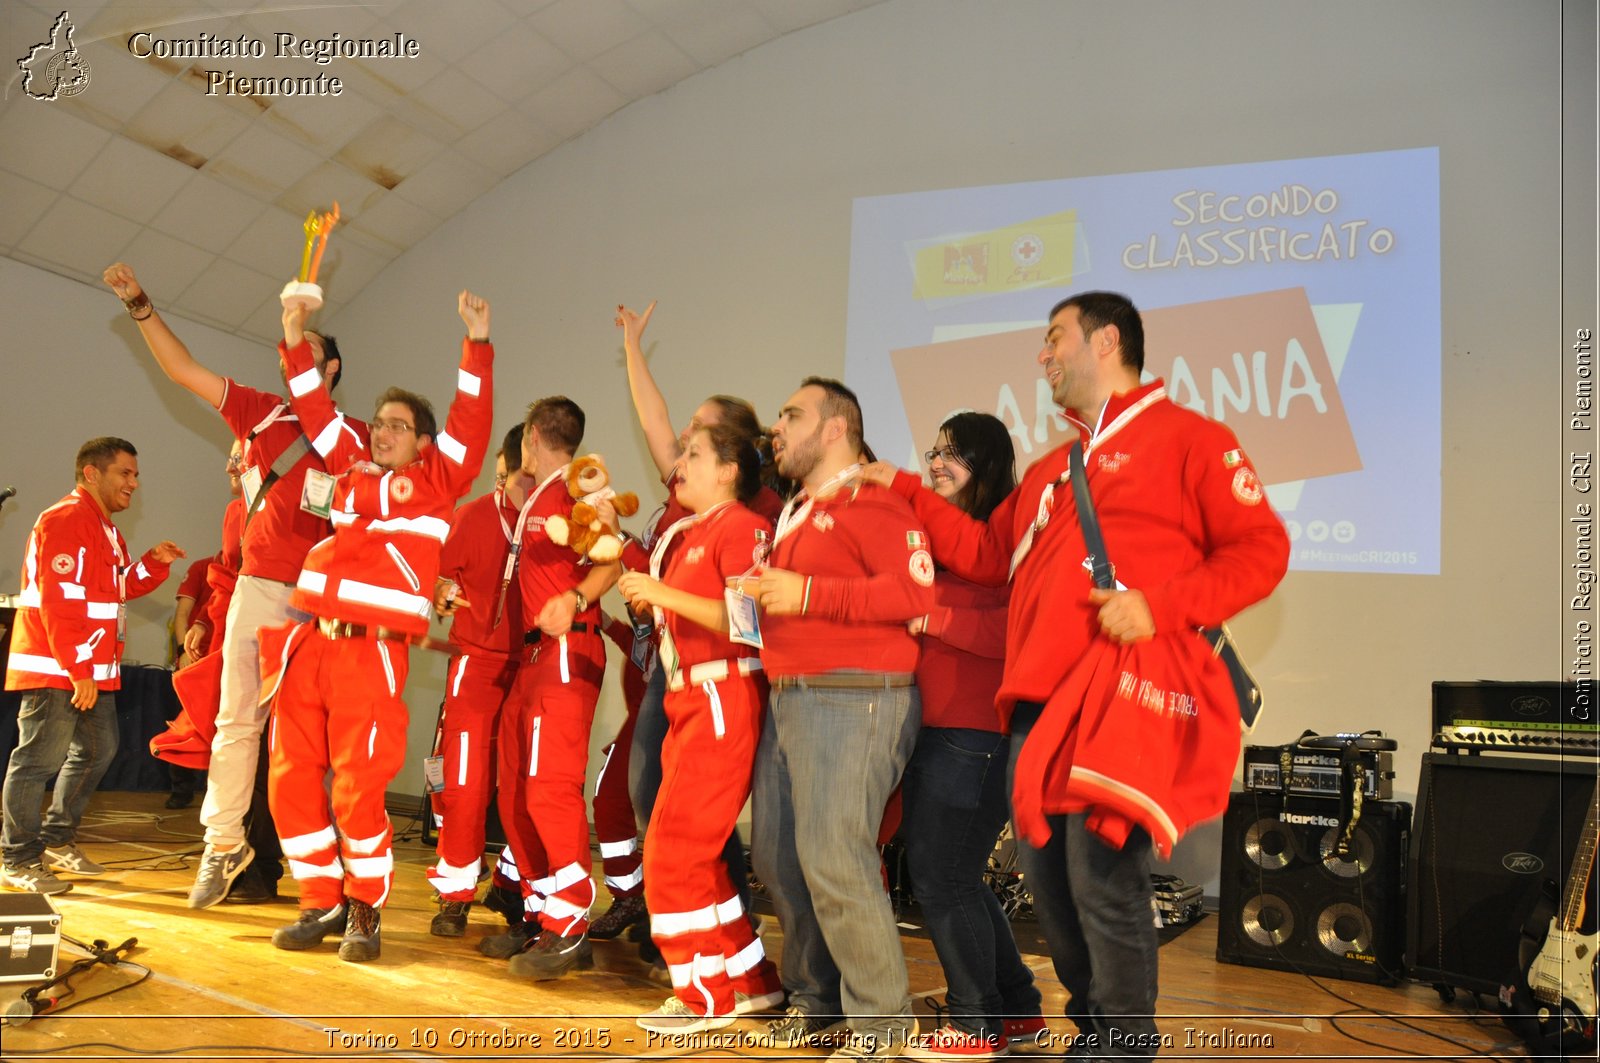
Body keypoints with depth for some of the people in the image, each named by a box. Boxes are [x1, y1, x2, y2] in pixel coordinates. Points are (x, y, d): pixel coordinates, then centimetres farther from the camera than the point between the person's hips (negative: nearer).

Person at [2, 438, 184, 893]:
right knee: (40, 759, -5)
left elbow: (121, 587, 21)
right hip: (55, 669, -11)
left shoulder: (104, 529, 19)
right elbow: (58, 602, -21)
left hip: (92, 669, 11)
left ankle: (57, 840, 30)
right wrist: (78, 671, -23)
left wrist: (154, 562, 3)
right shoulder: (65, 521, -14)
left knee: (98, 751, 17)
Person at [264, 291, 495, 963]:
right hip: (310, 642, 6)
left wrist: (477, 343, -5)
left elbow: (471, 422, 0)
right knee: (291, 780, 6)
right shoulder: (354, 468, 19)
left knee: (357, 790, -6)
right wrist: (296, 342, 22)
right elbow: (318, 412, 26)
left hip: (373, 650, -5)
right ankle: (322, 902, 21)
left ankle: (366, 910, 13)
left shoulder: (434, 480, 8)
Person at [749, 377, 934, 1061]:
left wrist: (808, 595, -21)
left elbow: (915, 590, -21)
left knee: (833, 860, -11)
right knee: (777, 857, 11)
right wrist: (765, 594, 11)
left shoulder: (871, 501, -7)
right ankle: (814, 998, 27)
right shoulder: (793, 513, 22)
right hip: (787, 699, 9)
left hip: (853, 698, -9)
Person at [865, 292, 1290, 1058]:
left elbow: (1260, 548, -5)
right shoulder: (1050, 470, 24)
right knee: (1045, 876, 12)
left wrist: (1161, 606, -17)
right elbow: (987, 553, 27)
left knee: (1103, 884, -5)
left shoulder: (1185, 436, 1)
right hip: (1036, 704, 8)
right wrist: (905, 491, 25)